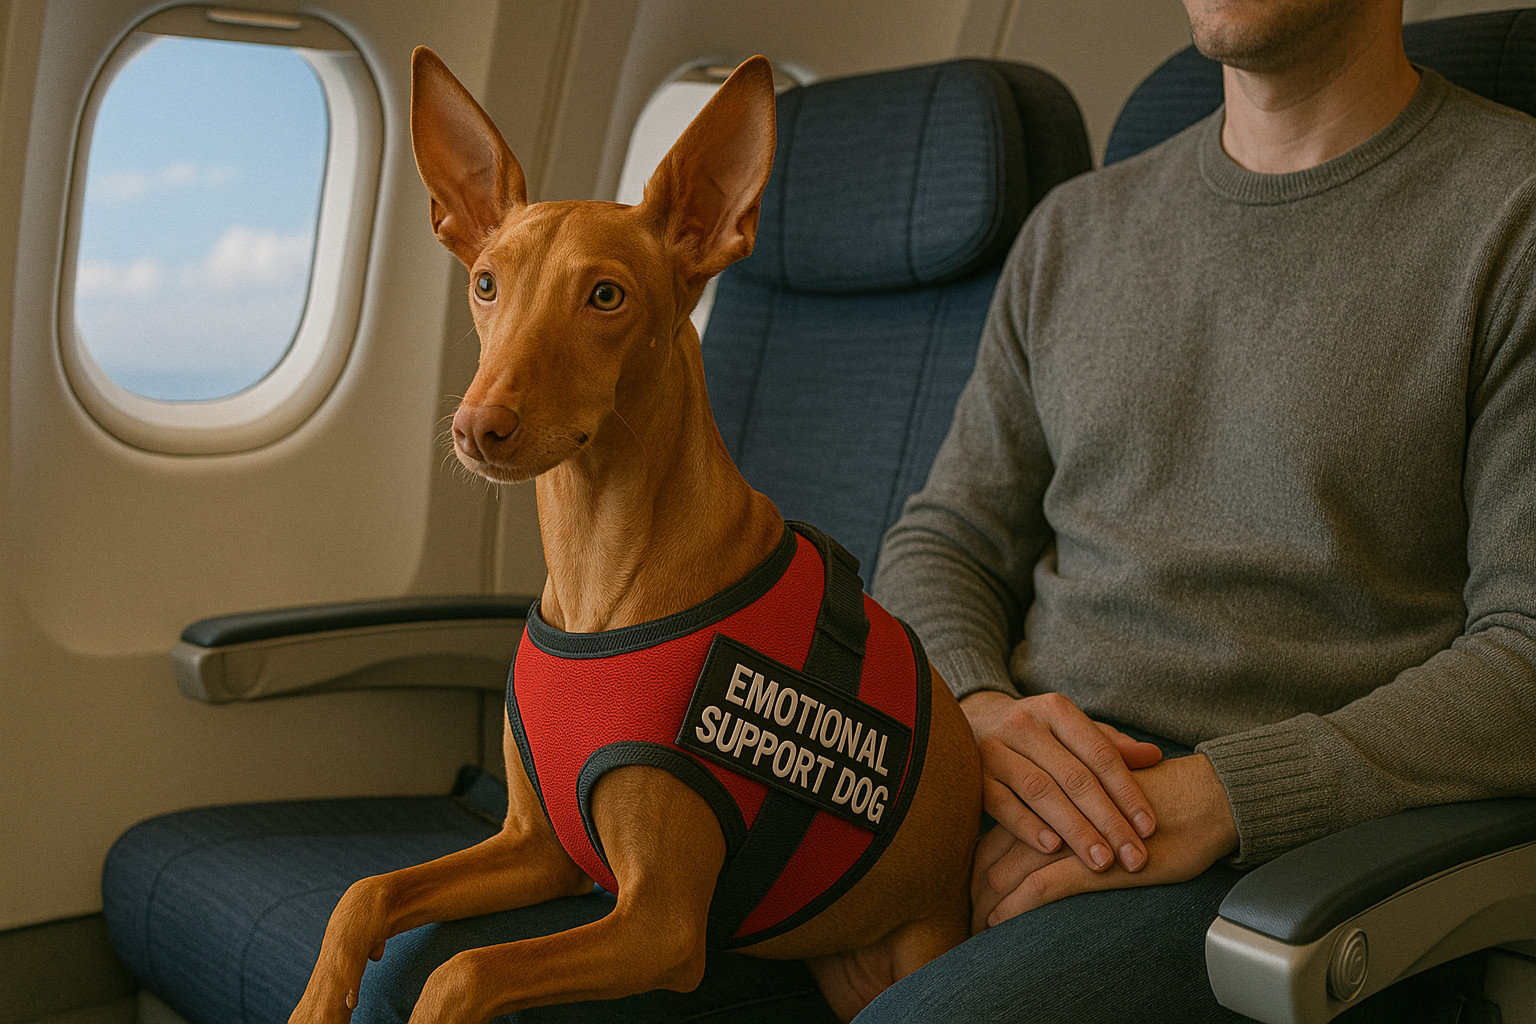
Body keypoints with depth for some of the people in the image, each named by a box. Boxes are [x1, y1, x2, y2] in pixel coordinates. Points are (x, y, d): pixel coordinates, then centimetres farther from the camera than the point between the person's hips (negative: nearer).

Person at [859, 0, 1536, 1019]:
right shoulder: (1076, 228, 16)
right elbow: (945, 543, 15)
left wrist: (1220, 796, -19)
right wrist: (971, 714, -8)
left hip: (1274, 860, -5)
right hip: (1001, 809, 5)